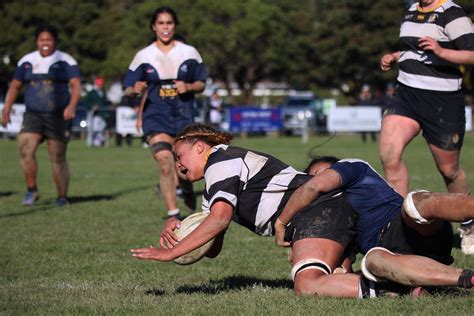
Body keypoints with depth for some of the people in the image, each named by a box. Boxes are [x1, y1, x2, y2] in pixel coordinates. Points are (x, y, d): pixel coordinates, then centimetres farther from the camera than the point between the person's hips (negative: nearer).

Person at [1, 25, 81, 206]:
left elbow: (76, 85, -10)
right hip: (33, 115, 3)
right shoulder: (27, 61, 11)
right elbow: (15, 87, 17)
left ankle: (62, 197, 12)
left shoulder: (65, 61, -1)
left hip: (58, 117, -3)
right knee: (26, 150, -16)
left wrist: (72, 106, -27)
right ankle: (32, 190, -2)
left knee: (58, 158, 0)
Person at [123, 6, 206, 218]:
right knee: (165, 163, -20)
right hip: (155, 116, -1)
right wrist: (135, 89, -20)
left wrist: (188, 86, -11)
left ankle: (187, 190, 43)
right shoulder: (143, 56, 2)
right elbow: (128, 90, 4)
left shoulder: (189, 53, 5)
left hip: (183, 115, 2)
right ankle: (173, 215, -15)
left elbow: (201, 84, 11)